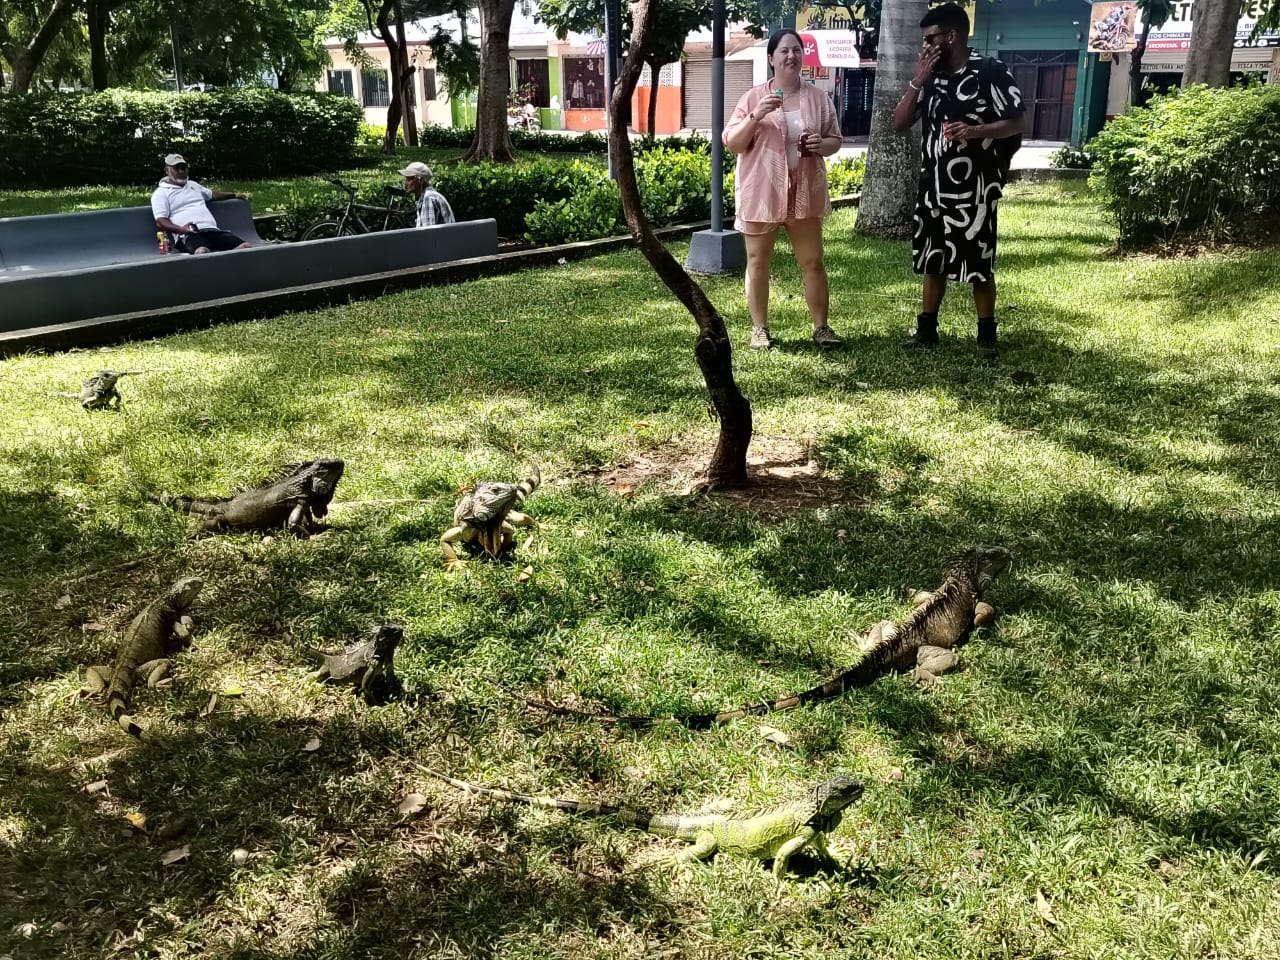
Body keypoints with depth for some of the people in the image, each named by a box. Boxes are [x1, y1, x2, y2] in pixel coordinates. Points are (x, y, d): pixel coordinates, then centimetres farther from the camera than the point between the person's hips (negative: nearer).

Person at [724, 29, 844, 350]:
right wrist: (756, 115, -19)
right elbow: (731, 144, -5)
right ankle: (759, 329, 14)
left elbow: (836, 140, 12)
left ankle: (821, 327, 12)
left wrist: (822, 144, -12)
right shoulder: (754, 96, -1)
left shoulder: (818, 98, 6)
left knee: (812, 261, 4)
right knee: (758, 262, 4)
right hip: (761, 194, -2)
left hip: (804, 193, 2)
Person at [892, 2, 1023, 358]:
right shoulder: (931, 75, 9)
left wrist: (974, 131, -23)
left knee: (979, 265, 1)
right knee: (934, 260, 13)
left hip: (974, 189, -6)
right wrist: (918, 80, -5)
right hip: (933, 186, 6)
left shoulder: (991, 71, -8)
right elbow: (899, 123, 6)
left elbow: (1015, 123, -7)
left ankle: (986, 334, 12)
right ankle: (926, 329, 23)